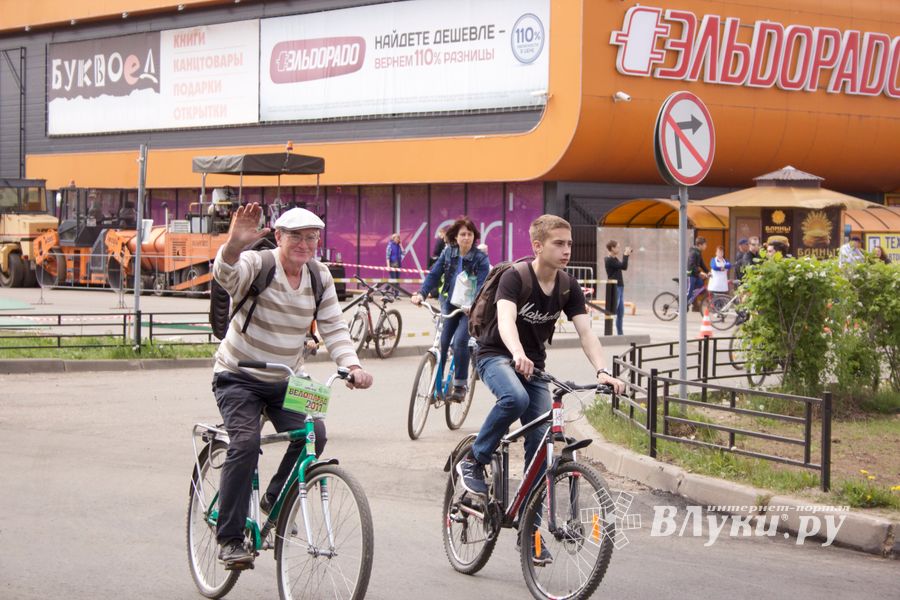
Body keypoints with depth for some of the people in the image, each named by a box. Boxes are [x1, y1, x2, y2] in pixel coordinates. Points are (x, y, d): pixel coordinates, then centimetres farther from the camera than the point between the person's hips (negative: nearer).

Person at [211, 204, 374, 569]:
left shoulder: (320, 278, 0)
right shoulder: (256, 266, -15)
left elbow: (333, 328, -2)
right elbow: (225, 273, -38)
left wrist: (352, 366, -20)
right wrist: (234, 244, -61)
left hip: (286, 381, 5)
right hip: (239, 378, -4)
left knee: (314, 433, -19)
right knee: (245, 444, -24)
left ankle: (275, 500, 7)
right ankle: (230, 539, -13)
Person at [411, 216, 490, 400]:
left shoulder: (481, 259, -11)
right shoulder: (448, 252, 1)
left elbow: (481, 286, -21)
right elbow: (434, 274, -4)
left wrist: (473, 305, -39)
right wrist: (421, 293, -20)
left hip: (470, 309, -4)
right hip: (450, 305, 4)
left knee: (459, 342, -21)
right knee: (442, 343, -2)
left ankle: (460, 385, -8)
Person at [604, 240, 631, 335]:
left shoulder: (615, 259, 15)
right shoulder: (609, 260, -13)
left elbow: (624, 267, 19)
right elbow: (623, 266, -21)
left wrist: (626, 255, 14)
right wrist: (626, 255, -12)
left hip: (620, 288, 10)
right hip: (614, 288, -10)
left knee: (621, 313, 13)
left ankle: (620, 333, 20)